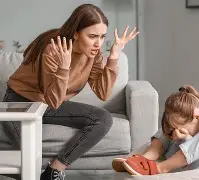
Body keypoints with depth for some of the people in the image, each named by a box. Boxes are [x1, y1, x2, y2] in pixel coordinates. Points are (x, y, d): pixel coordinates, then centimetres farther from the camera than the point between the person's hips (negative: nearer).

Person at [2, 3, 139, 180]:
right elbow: (53, 101, -30)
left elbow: (103, 94, -15)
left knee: (104, 119, -17)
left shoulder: (93, 53, -10)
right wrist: (64, 67, -44)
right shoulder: (53, 50, -29)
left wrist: (113, 56, -23)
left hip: (54, 105, 7)